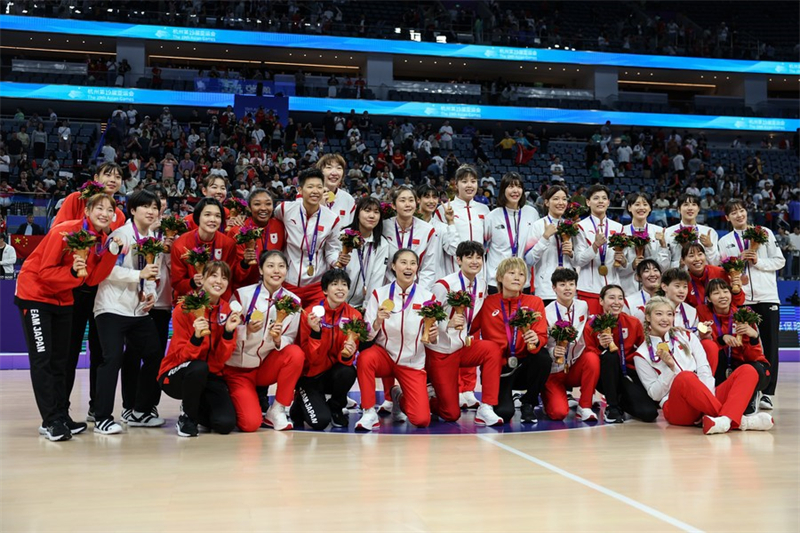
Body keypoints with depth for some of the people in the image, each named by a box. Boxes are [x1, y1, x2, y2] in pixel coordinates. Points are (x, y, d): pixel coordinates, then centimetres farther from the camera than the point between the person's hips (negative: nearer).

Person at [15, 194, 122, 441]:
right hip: (35, 295, -7)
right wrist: (72, 272, -35)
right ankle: (51, 421, -7)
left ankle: (62, 416, 16)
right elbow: (45, 272, -19)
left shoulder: (102, 239, -2)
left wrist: (111, 253, -16)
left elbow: (92, 279, -6)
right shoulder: (65, 231, -21)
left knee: (60, 359, 11)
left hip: (62, 299, 7)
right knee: (42, 358, -8)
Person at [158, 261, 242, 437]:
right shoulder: (184, 309, -13)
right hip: (178, 375, -3)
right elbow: (182, 356, -18)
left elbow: (221, 359, -7)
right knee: (199, 367, -38)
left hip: (211, 376, 3)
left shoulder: (228, 312, -3)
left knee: (226, 424, -19)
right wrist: (196, 337, -37)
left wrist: (229, 332, -23)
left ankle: (197, 409, 16)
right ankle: (187, 416, -10)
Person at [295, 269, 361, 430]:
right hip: (311, 376, -2)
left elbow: (347, 358, -9)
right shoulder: (311, 313, -16)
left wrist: (347, 354, -33)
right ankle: (301, 404, 14)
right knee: (320, 421, -23)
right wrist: (315, 332, -33)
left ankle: (336, 408, 0)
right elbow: (311, 358, -17)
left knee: (348, 372, -33)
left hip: (335, 373, 3)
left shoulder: (354, 315, -9)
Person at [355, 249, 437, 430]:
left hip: (413, 362, 1)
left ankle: (400, 398, 23)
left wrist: (433, 337, -24)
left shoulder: (427, 297, -5)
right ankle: (369, 412, -17)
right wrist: (377, 322, -29)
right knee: (365, 357, -36)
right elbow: (366, 336, -9)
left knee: (421, 420, -12)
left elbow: (433, 339, -1)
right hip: (384, 354, 0)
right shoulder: (379, 294, -6)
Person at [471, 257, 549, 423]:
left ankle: (528, 404, -5)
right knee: (504, 413, -26)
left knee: (543, 356, -32)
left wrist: (536, 341, -30)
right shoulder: (487, 303, -1)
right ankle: (503, 401, 16)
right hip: (498, 367, -2)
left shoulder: (534, 302, 3)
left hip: (523, 365, 2)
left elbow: (542, 336, -7)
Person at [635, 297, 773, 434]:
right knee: (685, 377, -37)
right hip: (677, 407, -5)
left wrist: (708, 395, -12)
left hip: (707, 401, 5)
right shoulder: (642, 355, 7)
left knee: (748, 371, -14)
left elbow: (704, 370, 6)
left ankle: (726, 418, -42)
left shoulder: (686, 337, 18)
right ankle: (739, 420, -36)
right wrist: (669, 367, -11)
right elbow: (655, 394, 1)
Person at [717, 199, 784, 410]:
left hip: (767, 297, -1)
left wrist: (758, 261, -10)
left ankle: (767, 393, 2)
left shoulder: (765, 233, 7)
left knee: (770, 345, -2)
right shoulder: (724, 241, 10)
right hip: (741, 299, 1)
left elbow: (779, 260, 5)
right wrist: (739, 259, -8)